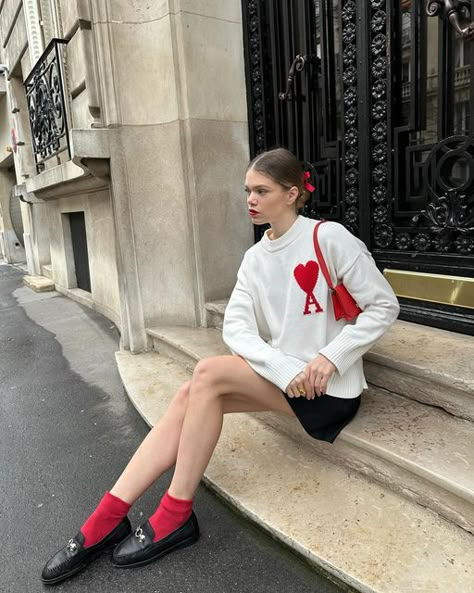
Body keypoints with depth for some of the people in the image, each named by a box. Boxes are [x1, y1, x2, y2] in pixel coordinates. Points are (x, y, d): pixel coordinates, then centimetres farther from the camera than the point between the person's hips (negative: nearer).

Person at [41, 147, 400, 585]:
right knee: (190, 397, -15)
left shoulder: (328, 237, -10)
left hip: (329, 389, -6)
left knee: (208, 373, -23)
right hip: (280, 377, 6)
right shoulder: (255, 257, 8)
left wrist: (330, 357, -19)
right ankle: (108, 519, -9)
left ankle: (175, 516, -10)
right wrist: (284, 369, -20)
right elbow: (236, 326, -4)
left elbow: (383, 306, -9)